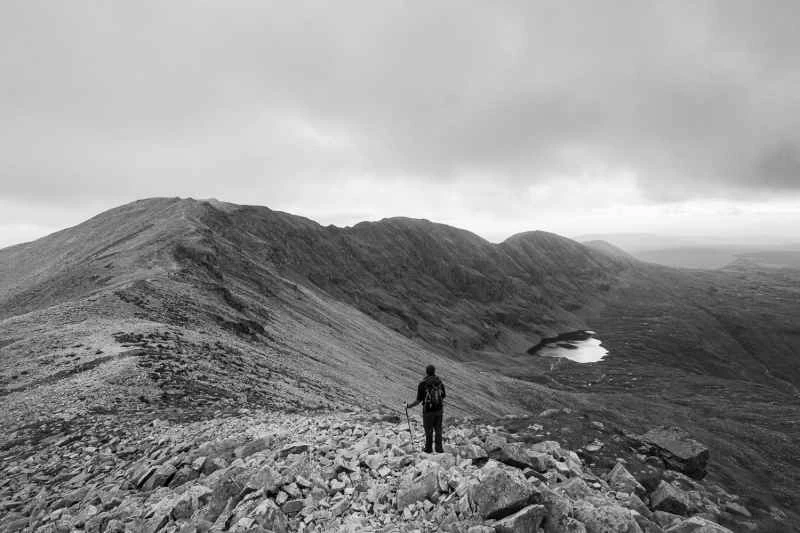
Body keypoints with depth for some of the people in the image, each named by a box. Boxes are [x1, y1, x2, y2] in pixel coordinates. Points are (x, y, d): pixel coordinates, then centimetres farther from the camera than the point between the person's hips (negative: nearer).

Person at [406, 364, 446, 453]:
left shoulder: (422, 384, -13)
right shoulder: (440, 382, -3)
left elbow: (418, 401, -12)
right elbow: (443, 397, 7)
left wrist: (408, 406, 3)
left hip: (428, 411, -3)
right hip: (439, 410, 3)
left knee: (429, 430, 14)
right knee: (438, 430, 17)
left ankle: (428, 449, 26)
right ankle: (439, 448, 20)